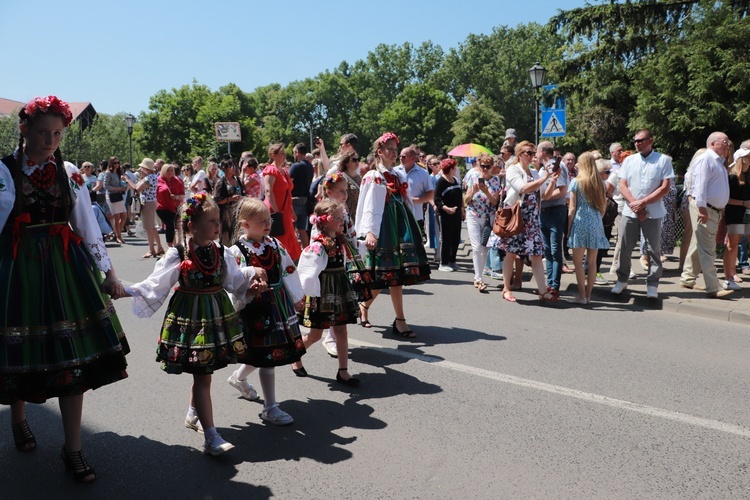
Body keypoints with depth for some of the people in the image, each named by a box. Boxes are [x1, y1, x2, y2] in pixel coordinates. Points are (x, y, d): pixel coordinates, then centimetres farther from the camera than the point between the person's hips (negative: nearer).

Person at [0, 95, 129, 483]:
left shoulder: (70, 174, 6)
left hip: (67, 268, 2)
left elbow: (88, 226, 7)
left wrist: (108, 272, 7)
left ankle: (73, 449, 12)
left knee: (73, 355, 0)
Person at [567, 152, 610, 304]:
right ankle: (588, 295, 13)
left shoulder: (576, 182, -4)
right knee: (592, 262, 8)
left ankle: (582, 295, 0)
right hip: (596, 223, 5)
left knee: (578, 261, 1)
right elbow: (603, 207, 11)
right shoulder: (600, 183, 9)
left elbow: (572, 208, -6)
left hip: (580, 222, -5)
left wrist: (569, 228, -1)